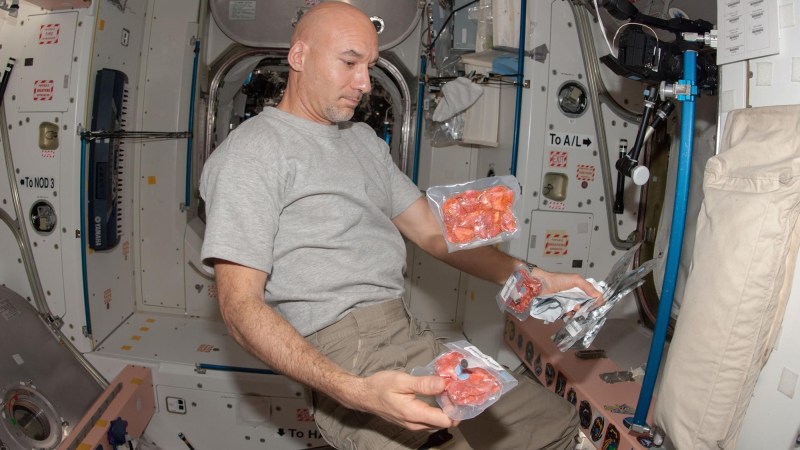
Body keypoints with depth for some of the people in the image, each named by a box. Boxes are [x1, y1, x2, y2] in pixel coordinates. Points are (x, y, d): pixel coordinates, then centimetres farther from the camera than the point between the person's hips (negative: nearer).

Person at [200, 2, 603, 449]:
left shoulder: (364, 140, 17)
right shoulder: (252, 152, -7)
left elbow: (432, 230, 17)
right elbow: (241, 304, -14)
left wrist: (535, 279, 5)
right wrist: (353, 391, -28)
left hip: (415, 337, 7)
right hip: (345, 353, -7)